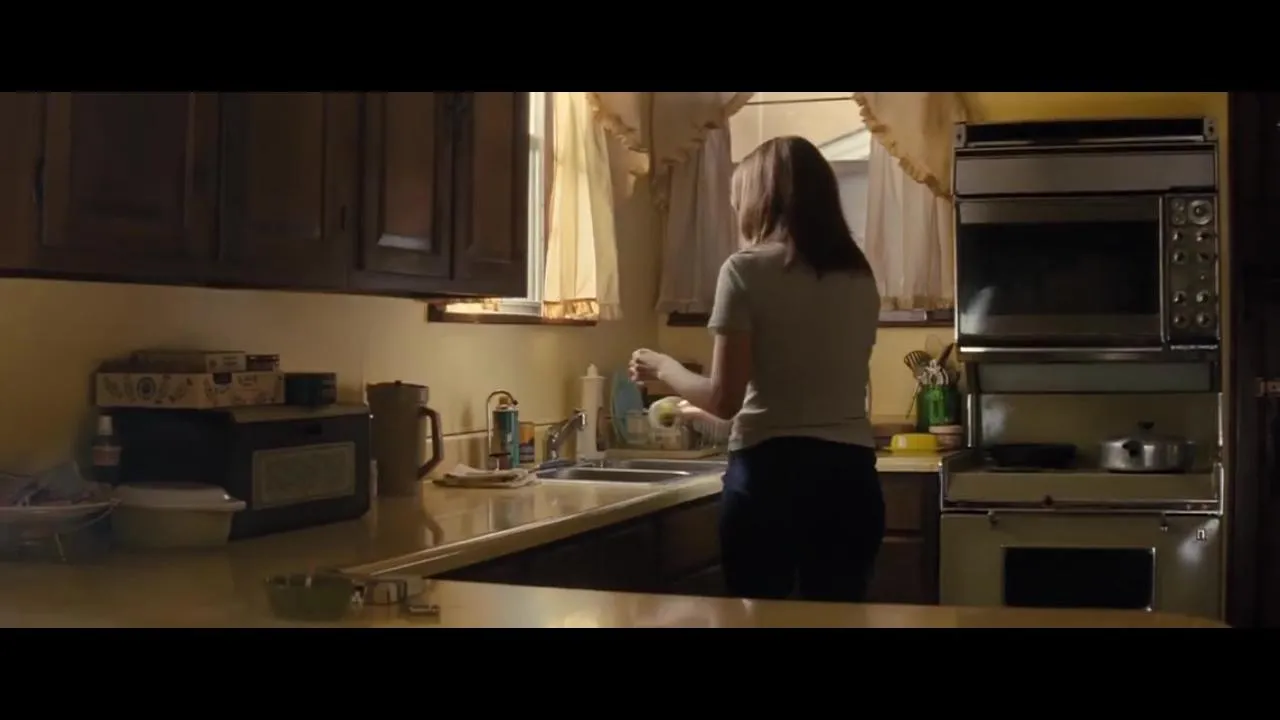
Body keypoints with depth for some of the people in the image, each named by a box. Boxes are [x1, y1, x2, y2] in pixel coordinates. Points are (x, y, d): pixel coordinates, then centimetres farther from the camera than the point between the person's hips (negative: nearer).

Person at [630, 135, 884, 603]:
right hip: (849, 476, 5)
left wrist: (663, 368, 11)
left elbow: (725, 400, -8)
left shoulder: (748, 269, -5)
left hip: (771, 472, -5)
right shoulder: (859, 277, 11)